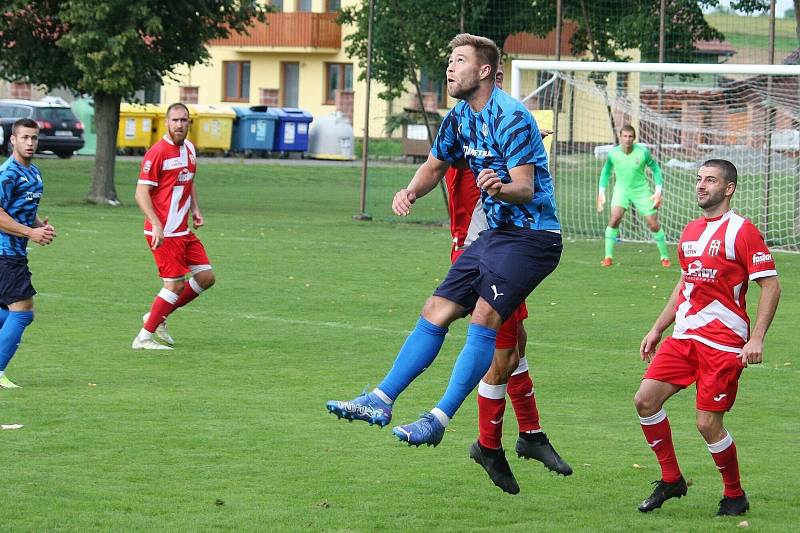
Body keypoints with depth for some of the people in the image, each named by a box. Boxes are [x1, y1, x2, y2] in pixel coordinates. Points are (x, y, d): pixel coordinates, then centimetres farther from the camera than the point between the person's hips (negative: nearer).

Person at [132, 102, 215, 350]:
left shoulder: (189, 149, 11)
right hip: (164, 233, -9)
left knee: (206, 277, 7)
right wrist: (156, 225, -25)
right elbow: (142, 192, -16)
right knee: (175, 284, -8)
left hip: (184, 231, 9)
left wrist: (195, 209, 12)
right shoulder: (157, 152, -14)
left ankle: (158, 316, 19)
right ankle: (144, 337, 2)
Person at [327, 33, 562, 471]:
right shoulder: (459, 118, 9)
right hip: (495, 234, 9)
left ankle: (439, 419, -25)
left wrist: (499, 188, -46)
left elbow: (525, 189, -23)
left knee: (484, 316, -23)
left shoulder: (510, 118, -18)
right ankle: (380, 402, 9)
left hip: (532, 234, -9)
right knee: (435, 312, 6)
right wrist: (412, 191, 2)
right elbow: (434, 165, 23)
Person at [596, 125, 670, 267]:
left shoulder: (643, 152, -16)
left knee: (654, 224, -2)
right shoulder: (613, 153, -12)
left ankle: (665, 257, 17)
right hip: (621, 190, 0)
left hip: (641, 190, 0)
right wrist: (601, 194, 3)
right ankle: (608, 256, -13)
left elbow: (655, 169, -2)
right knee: (614, 218, -22)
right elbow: (606, 172, 7)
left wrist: (658, 192, -8)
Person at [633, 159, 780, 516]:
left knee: (707, 423, -8)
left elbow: (770, 286, -11)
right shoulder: (691, 231, 15)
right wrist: (657, 330, 23)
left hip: (723, 342, -7)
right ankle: (671, 480, 11)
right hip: (684, 335, 7)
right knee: (646, 399, -4)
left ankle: (735, 496, 13)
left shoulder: (741, 231, -9)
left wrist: (756, 340, -18)